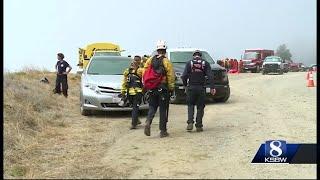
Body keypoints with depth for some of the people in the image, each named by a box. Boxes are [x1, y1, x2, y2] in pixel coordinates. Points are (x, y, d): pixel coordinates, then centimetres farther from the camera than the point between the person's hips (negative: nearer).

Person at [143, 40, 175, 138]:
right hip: (163, 88, -3)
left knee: (152, 107, 15)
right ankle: (163, 131, 11)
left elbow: (144, 74, 5)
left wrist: (146, 86, 14)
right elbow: (170, 76, -10)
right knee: (163, 110, 5)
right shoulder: (166, 61, -8)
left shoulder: (150, 60, 5)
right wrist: (171, 88, 0)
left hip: (151, 89, 3)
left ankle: (148, 122, -12)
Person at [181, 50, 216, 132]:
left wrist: (185, 85, 9)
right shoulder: (205, 63, 5)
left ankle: (190, 123, -3)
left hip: (191, 88, 0)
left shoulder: (189, 63, 2)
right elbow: (210, 76, -5)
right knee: (200, 107, 9)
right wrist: (212, 87, -7)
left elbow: (184, 76, -5)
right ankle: (199, 126, 10)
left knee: (190, 105, 13)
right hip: (201, 88, 0)